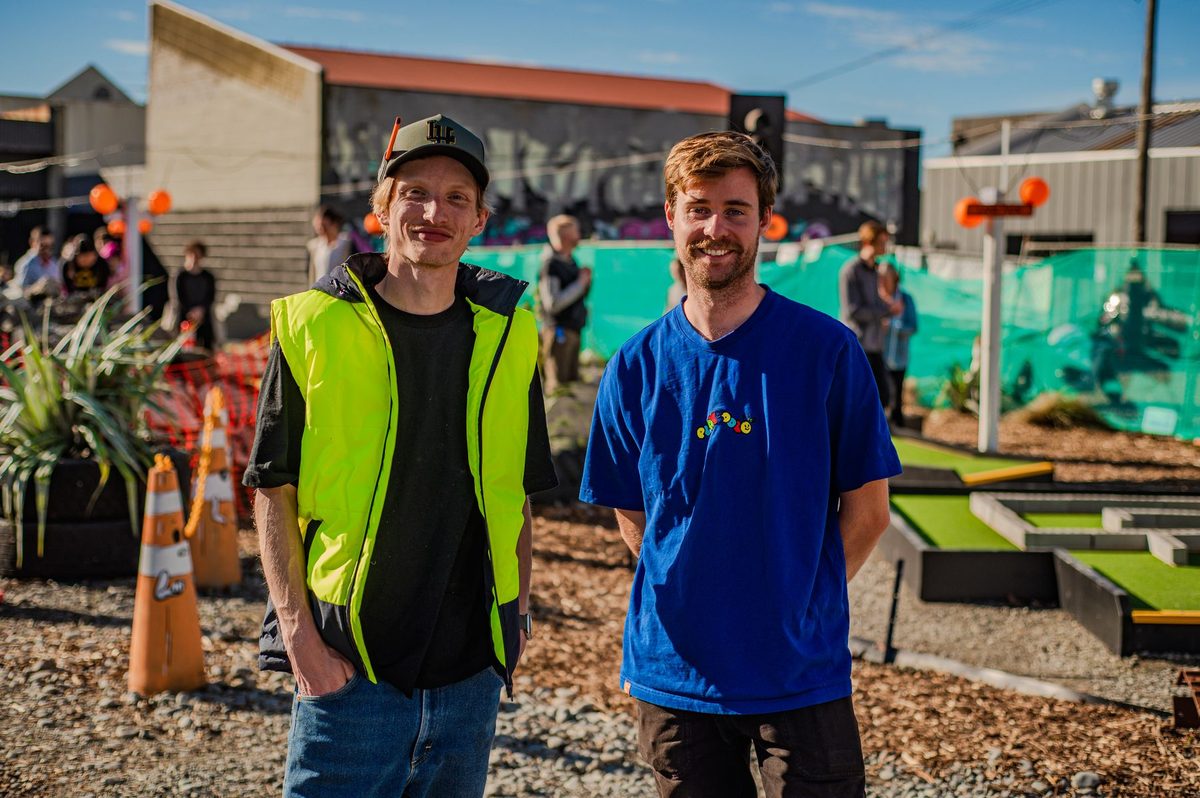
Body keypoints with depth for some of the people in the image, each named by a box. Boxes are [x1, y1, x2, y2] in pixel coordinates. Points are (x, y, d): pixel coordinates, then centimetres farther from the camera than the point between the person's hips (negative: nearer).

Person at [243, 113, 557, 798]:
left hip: (472, 668, 3)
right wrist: (299, 633, -10)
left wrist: (518, 614, 8)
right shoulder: (315, 327, -4)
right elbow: (274, 493, -3)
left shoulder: (506, 335, 6)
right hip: (347, 664, -3)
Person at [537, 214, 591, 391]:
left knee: (572, 380, 15)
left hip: (573, 330, 9)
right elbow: (552, 303, -24)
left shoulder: (570, 261, 13)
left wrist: (586, 280, 2)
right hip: (558, 331, -9)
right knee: (557, 384, -5)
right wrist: (580, 283, -17)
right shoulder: (550, 264, -15)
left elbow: (581, 295, 23)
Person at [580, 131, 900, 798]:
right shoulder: (636, 368, 1)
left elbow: (867, 511, -1)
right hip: (674, 672, 2)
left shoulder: (828, 350, -6)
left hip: (803, 673, -2)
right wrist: (690, 599, 3)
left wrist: (798, 602, 0)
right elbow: (632, 518, 10)